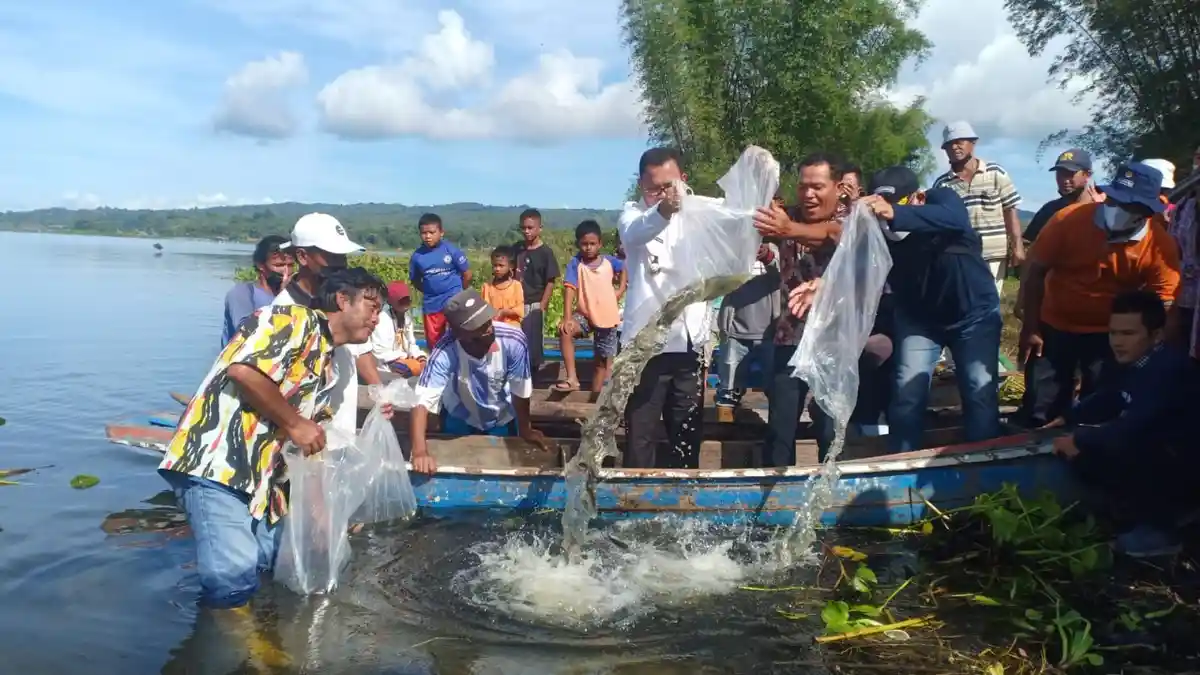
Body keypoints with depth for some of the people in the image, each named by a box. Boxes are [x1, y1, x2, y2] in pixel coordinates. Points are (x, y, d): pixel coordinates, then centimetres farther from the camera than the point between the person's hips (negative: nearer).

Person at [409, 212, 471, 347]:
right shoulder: (417, 255, -3)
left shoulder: (451, 250, -11)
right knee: (433, 342, 14)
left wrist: (457, 292, 6)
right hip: (431, 304, 4)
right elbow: (415, 280, 12)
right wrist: (430, 291, 6)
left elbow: (467, 274, -3)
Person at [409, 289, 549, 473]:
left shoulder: (513, 340, -36)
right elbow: (421, 402, -42)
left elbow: (520, 391, -22)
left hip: (502, 418, 1)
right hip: (459, 418, -1)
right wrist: (420, 452, -54)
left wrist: (525, 429, -7)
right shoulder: (445, 353, -39)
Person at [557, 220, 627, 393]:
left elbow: (624, 268, 20)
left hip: (607, 318, 2)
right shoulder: (575, 263, -11)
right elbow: (569, 289, -22)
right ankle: (571, 378, -26)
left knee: (602, 362, 10)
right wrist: (567, 318, -34)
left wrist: (620, 290, 6)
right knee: (566, 330, -33)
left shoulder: (609, 261, -3)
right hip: (585, 315, -2)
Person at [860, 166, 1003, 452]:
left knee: (980, 394, -4)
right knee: (907, 394, -4)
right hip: (918, 318, 2)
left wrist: (895, 214, -61)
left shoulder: (941, 198, -23)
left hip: (974, 313, -2)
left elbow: (955, 218, -46)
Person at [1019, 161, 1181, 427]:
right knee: (1038, 414, 3)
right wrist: (1030, 328, -9)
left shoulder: (1161, 246, -16)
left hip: (1110, 334, 0)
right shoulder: (1069, 219, -18)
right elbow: (1034, 273, -9)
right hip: (1054, 327, 0)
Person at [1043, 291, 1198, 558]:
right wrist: (1067, 419, 2)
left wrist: (1079, 440, -21)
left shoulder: (1170, 369, -27)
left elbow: (1134, 427, -34)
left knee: (1087, 452, -27)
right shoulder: (1135, 362, 1)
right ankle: (1139, 515, 11)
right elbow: (1106, 399, 16)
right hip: (1152, 458, 9)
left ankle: (1156, 527, -7)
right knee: (1085, 447, 4)